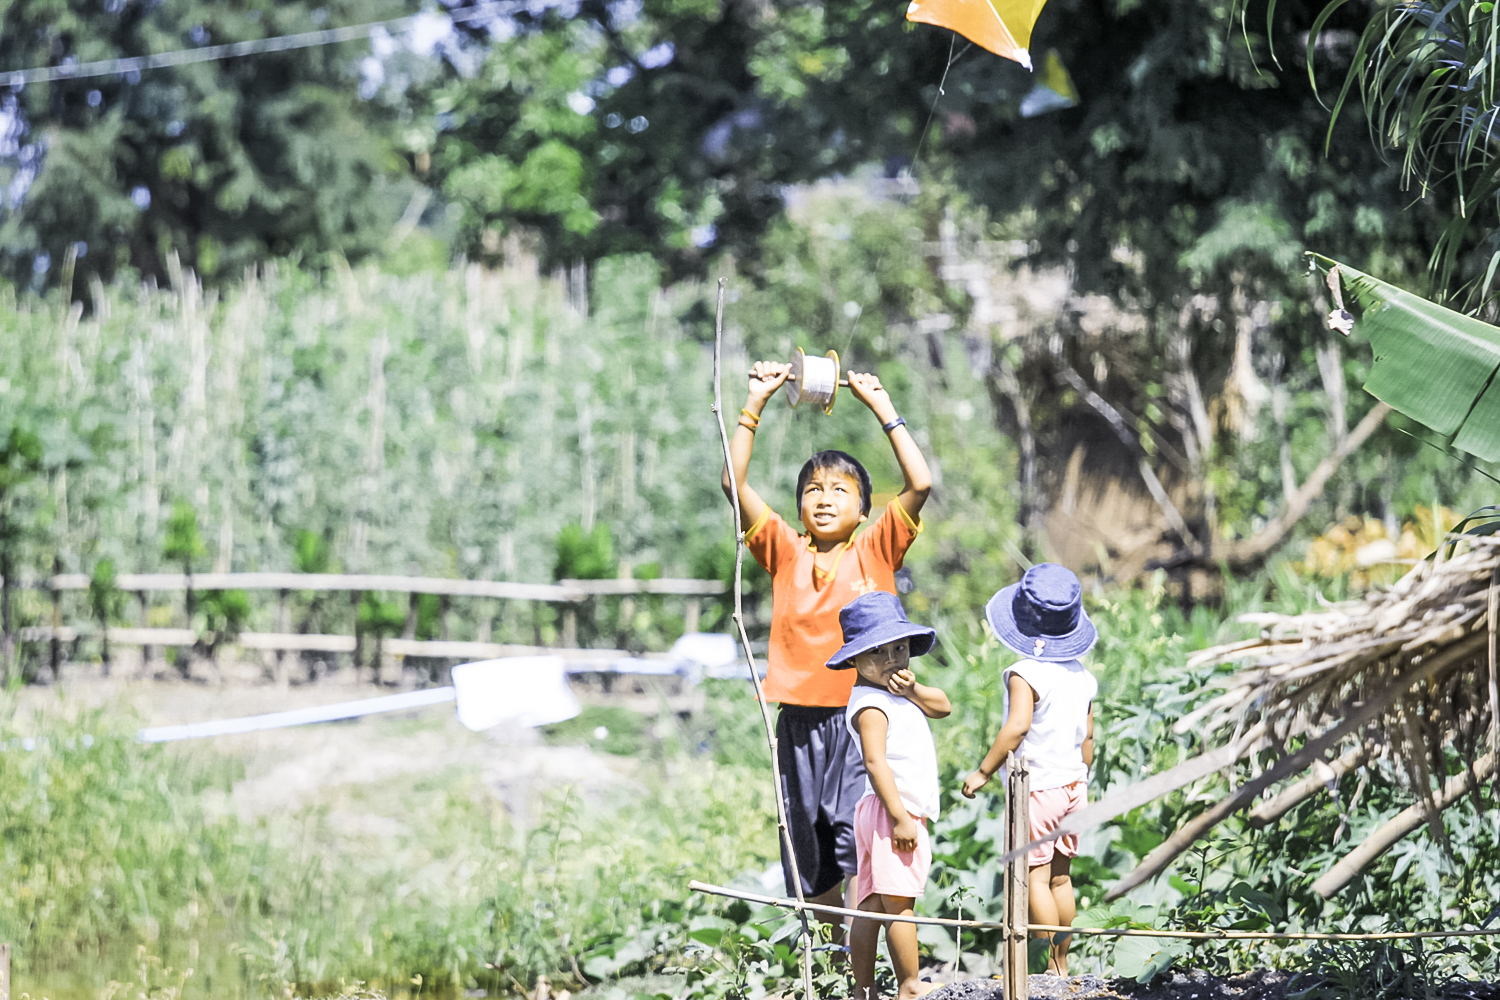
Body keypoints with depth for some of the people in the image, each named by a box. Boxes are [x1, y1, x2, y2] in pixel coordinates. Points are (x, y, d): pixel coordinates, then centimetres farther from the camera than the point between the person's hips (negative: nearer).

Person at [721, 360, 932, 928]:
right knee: (808, 851, 8)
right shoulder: (786, 553, 8)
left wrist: (882, 407, -3)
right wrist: (755, 404, -2)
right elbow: (735, 482, 1)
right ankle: (834, 948, 20)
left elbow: (920, 483, -7)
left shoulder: (876, 551, 4)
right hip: (800, 720, 3)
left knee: (858, 841, -13)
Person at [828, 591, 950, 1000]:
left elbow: (942, 706, 17)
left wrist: (913, 689, -3)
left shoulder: (898, 694, 18)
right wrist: (900, 817, -24)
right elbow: (876, 763, -21)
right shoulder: (871, 706, -13)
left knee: (871, 905, 8)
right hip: (891, 811, -10)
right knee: (899, 902, -8)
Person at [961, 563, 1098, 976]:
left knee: (1036, 878, -3)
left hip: (1036, 788, -8)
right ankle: (1062, 962, 21)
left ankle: (1049, 965, -2)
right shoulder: (1082, 677, 7)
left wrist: (984, 771, -20)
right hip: (1073, 786, 8)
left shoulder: (1024, 674, -16)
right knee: (1061, 876, 15)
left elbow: (1017, 726, -27)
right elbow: (1087, 737, 12)